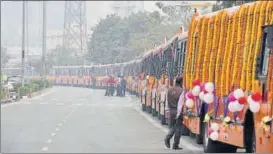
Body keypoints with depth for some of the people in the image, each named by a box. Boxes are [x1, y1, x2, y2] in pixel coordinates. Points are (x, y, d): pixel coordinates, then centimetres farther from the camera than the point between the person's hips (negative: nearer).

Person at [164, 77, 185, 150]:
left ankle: (168, 137, -12)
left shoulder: (169, 90, 5)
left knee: (172, 127, 15)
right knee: (178, 128, 5)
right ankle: (175, 145, 8)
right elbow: (180, 103, -16)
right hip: (178, 111, -5)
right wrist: (178, 113, -16)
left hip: (171, 111, 5)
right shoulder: (181, 91, -12)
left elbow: (167, 102, 11)